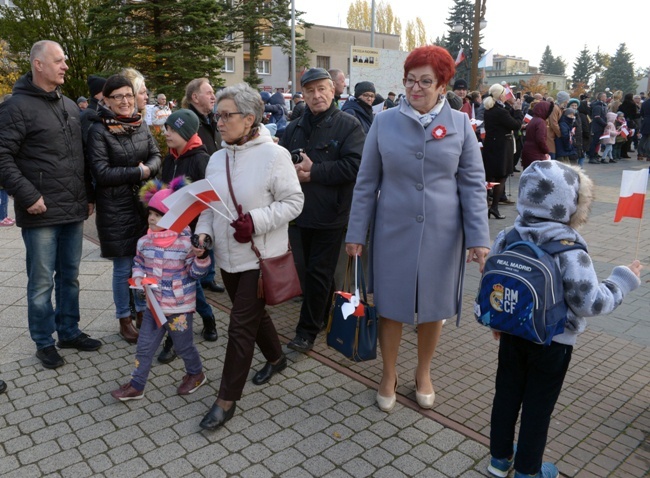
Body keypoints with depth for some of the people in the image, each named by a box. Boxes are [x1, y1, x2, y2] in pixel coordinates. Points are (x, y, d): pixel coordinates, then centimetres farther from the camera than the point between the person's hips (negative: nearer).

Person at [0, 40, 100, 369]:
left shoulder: (70, 106, 14)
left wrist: (88, 195, 14)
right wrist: (28, 196, -17)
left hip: (73, 211, 6)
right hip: (41, 214, -6)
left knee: (69, 277, 15)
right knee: (42, 282, 5)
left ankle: (69, 332, 30)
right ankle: (44, 343, 20)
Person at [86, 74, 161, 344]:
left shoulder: (141, 125, 7)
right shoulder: (99, 131, -9)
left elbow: (156, 156, 7)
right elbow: (101, 172, -15)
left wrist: (148, 168, -15)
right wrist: (138, 173, -14)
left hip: (145, 203, 5)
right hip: (116, 209, -5)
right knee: (123, 267, 4)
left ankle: (143, 310, 31)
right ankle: (124, 319, 21)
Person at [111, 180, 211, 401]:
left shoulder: (186, 242, -17)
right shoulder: (144, 242, -2)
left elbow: (195, 274, -11)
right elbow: (138, 263, 14)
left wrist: (201, 257, -29)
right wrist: (138, 278, -5)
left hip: (180, 308, -4)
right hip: (154, 306, 5)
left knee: (184, 346, 14)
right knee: (144, 347, 12)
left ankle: (196, 374, 40)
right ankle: (136, 386, 29)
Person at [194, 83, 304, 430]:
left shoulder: (273, 155, -12)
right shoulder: (217, 159, 7)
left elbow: (293, 202, -11)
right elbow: (209, 205, 12)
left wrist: (256, 221, -22)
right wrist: (203, 231, -6)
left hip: (260, 255, -6)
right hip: (228, 255, 7)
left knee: (241, 325, -4)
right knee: (253, 313, 20)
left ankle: (226, 400, 9)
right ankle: (276, 358, 46)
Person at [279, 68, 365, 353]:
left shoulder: (348, 125, -7)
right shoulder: (295, 128, 11)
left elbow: (354, 166, -19)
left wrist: (313, 172, -18)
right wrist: (294, 170, -13)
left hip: (331, 213, -6)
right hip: (304, 211, 6)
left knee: (318, 273, -1)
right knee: (313, 269, 17)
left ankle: (307, 331, 9)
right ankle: (325, 316, 35)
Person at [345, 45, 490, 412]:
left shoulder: (460, 124, 0)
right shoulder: (385, 122, -1)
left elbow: (473, 183, 0)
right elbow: (367, 182, 2)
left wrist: (479, 238, -7)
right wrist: (357, 233, 1)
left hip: (441, 233, 1)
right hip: (394, 231, 0)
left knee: (434, 306, 14)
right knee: (391, 306, 9)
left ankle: (424, 372, 38)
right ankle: (389, 375, 32)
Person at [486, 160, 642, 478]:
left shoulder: (507, 239, -6)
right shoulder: (570, 252, -24)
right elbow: (590, 303, -21)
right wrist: (624, 279, -6)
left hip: (512, 332, 5)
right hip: (553, 342, -5)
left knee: (506, 393, 19)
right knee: (538, 405, 12)